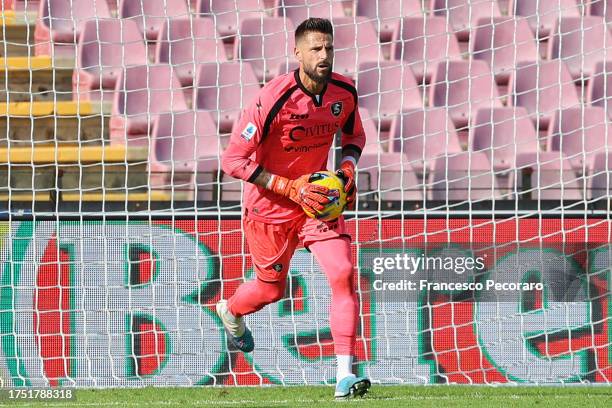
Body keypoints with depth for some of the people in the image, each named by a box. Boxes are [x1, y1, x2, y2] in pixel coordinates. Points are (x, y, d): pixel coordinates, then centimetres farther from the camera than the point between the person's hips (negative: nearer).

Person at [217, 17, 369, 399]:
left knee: (344, 273, -17)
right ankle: (230, 311, 52)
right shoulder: (273, 99, -26)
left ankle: (345, 375, -16)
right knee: (272, 289, 14)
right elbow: (233, 160, -23)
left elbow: (354, 135, 13)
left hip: (317, 195, 3)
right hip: (270, 205, -3)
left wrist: (348, 167, -9)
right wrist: (291, 188, -26)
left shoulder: (344, 92, -9)